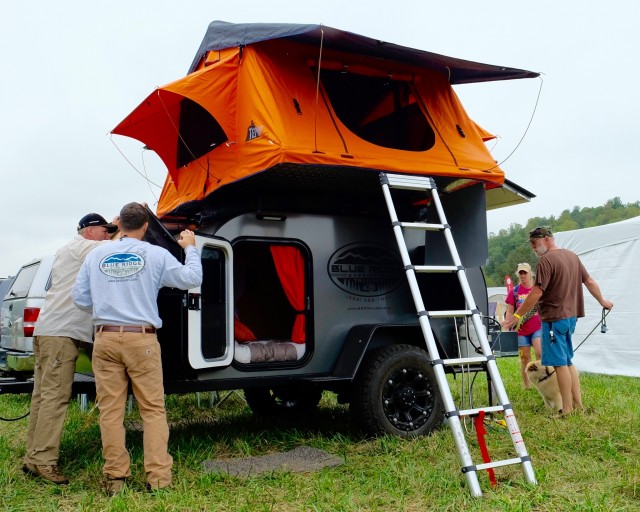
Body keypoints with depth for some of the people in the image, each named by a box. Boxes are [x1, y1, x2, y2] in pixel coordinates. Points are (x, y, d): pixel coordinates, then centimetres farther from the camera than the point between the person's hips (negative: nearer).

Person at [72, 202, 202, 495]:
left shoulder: (96, 256, 7)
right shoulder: (156, 255, -1)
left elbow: (80, 298, 9)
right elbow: (191, 279, 3)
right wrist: (190, 248, 18)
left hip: (105, 339, 3)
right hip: (141, 339, -2)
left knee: (110, 409, 8)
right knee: (153, 409, 4)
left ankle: (115, 477, 12)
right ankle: (158, 477, 4)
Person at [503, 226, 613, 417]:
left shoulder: (546, 260, -15)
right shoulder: (572, 256, 12)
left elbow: (537, 292, -19)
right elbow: (589, 281, 18)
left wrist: (517, 315, -15)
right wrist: (602, 301, 33)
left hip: (554, 318, -9)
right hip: (570, 316, 9)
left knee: (560, 363, -2)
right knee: (568, 361, 16)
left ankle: (567, 408, 2)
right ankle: (578, 404, 19)